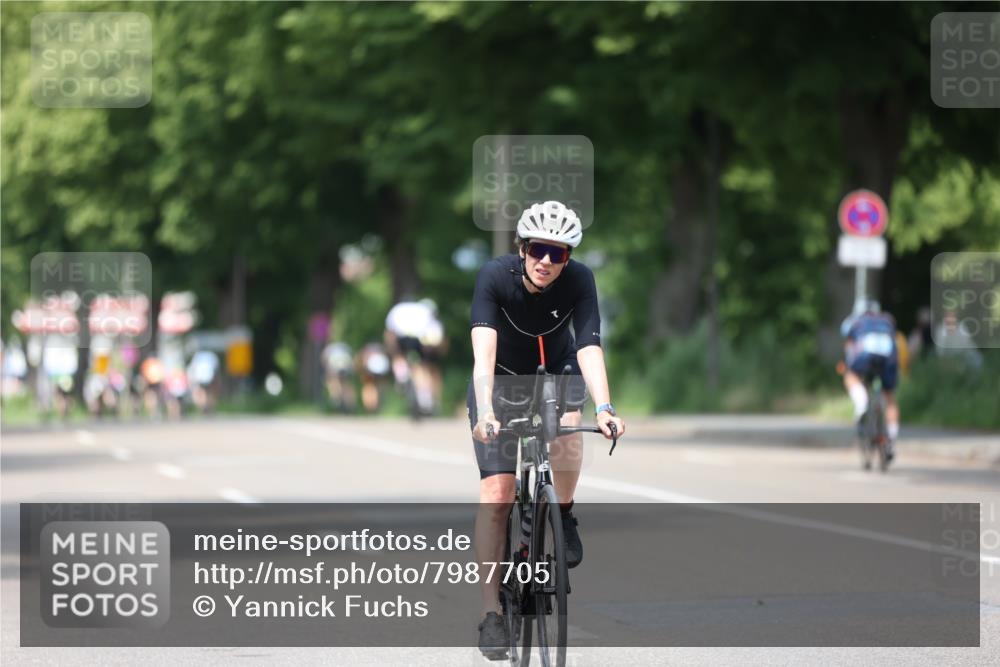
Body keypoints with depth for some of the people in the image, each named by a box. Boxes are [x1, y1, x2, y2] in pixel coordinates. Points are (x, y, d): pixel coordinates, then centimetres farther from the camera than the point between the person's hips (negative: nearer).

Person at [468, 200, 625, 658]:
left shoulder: (579, 281, -25)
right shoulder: (495, 277, -29)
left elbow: (589, 348, -34)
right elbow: (484, 349, -40)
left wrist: (604, 408, -50)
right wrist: (485, 411, -56)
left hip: (556, 369, 1)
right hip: (501, 376, -1)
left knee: (567, 429, -34)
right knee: (496, 491, -13)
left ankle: (564, 516, -4)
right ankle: (491, 613, -9)